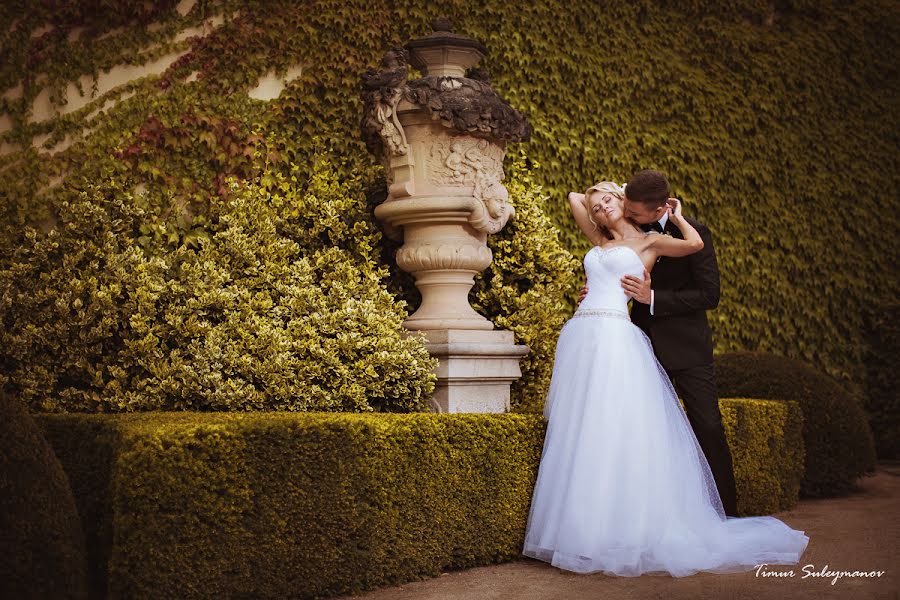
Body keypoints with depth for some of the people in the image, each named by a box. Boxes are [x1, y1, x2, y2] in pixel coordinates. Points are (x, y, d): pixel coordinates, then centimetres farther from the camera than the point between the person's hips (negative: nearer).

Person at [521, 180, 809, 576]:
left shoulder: (648, 242, 8)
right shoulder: (600, 242, 23)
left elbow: (695, 244, -9)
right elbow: (573, 197, 32)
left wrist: (675, 216, 6)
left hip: (614, 335, -6)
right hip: (579, 336, 6)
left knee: (613, 432, -11)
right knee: (577, 436, 2)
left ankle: (624, 529, -8)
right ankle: (582, 528, 7)